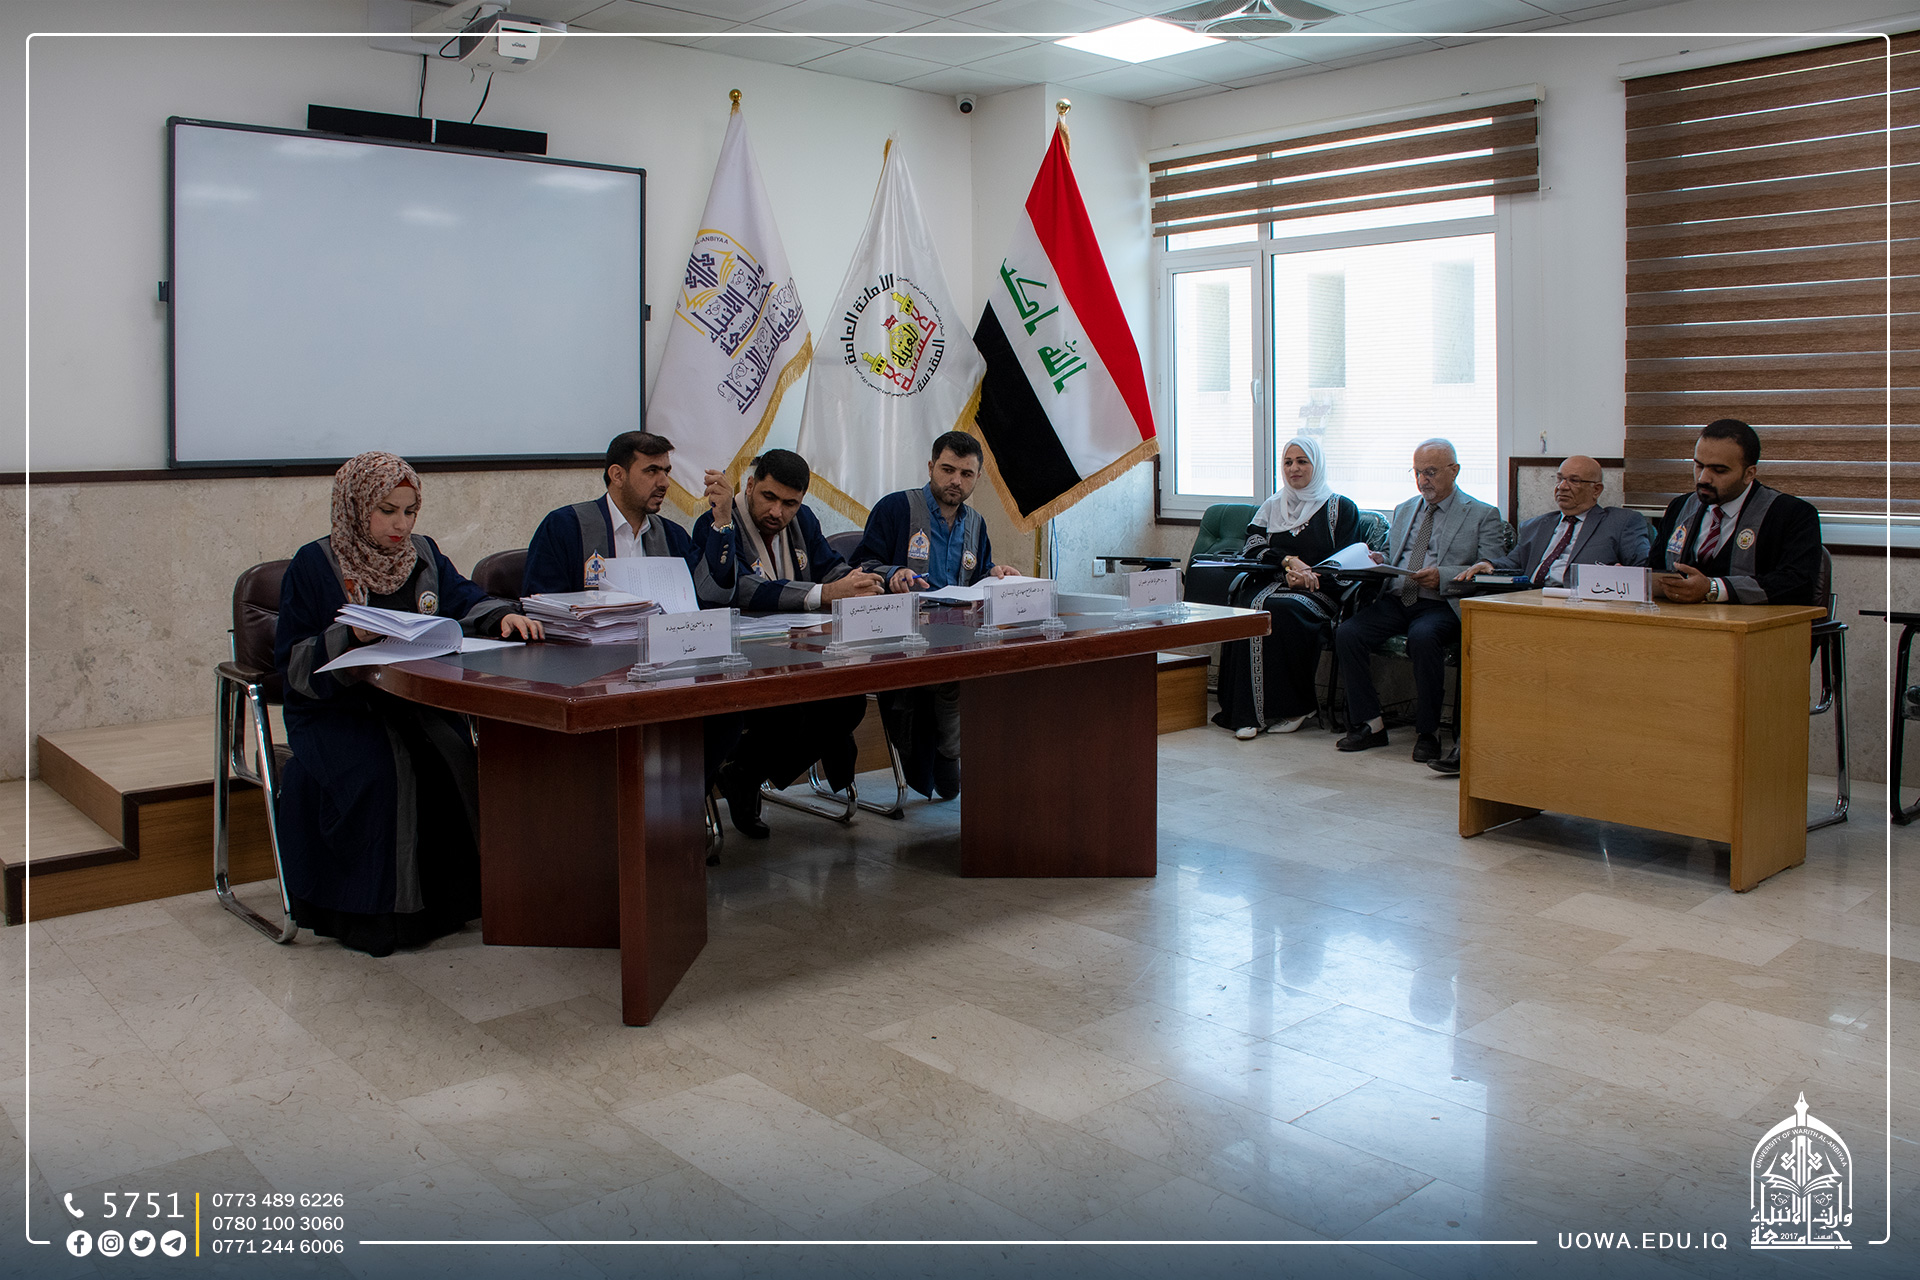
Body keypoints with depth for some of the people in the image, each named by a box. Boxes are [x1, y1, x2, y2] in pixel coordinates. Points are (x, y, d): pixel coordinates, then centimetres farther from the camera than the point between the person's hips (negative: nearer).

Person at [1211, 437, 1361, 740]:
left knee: (1281, 609, -37)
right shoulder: (1271, 507, 21)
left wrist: (1307, 574, -14)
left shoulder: (1341, 508, 10)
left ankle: (1292, 707, -24)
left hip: (1319, 591, -3)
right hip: (1273, 584, 3)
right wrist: (1289, 561, -11)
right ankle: (1249, 712, -33)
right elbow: (1252, 548, 7)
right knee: (1247, 608, -32)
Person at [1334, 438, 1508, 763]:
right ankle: (1370, 724, -10)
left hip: (1441, 604, -5)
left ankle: (1427, 732, -20)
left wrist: (1443, 575, -17)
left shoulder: (1484, 515, 6)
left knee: (1422, 637, -37)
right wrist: (1378, 562, 3)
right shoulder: (1403, 511, 23)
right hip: (1395, 599, 5)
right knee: (1347, 634, -22)